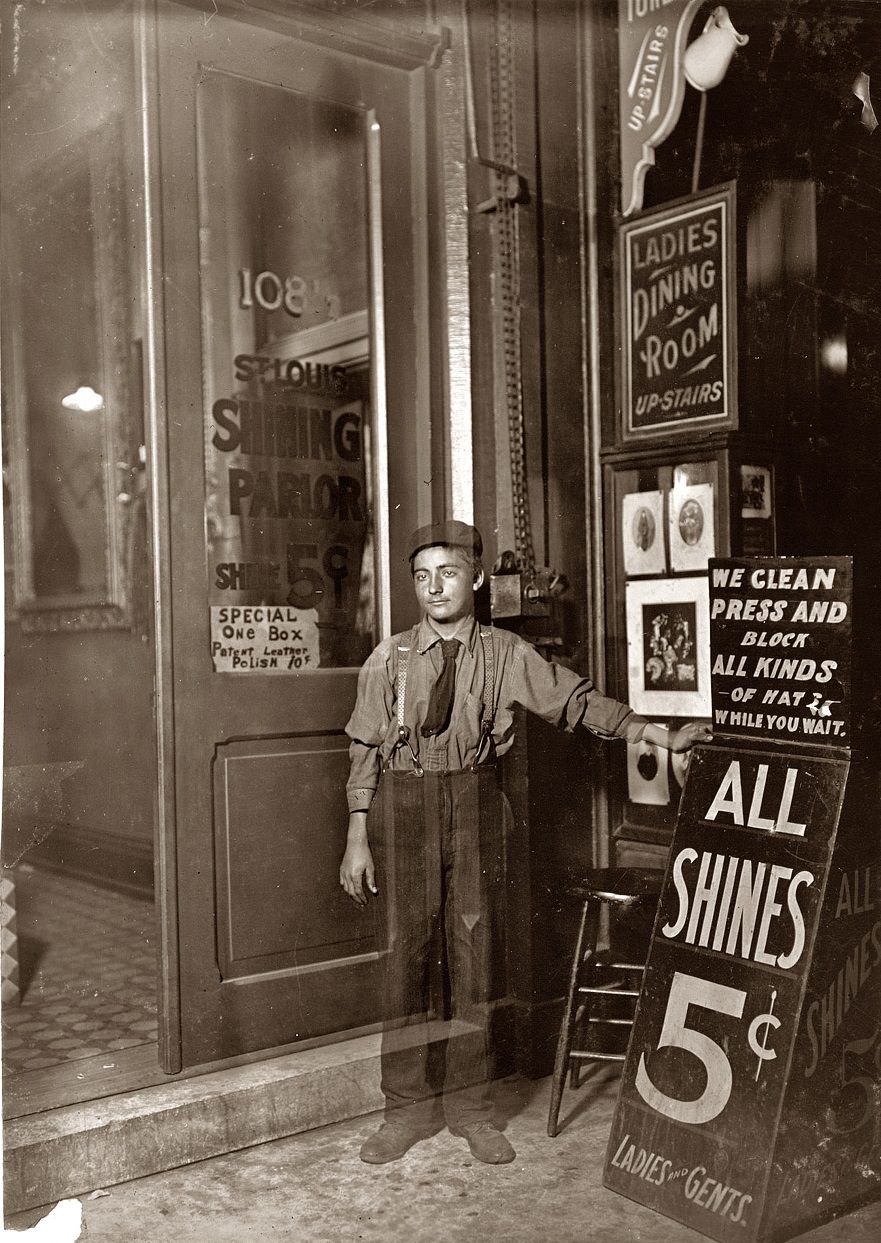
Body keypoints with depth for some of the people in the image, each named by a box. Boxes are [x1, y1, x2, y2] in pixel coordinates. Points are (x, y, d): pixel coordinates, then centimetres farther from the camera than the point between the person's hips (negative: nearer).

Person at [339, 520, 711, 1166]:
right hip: (402, 806, 0)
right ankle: (410, 1107, 19)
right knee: (404, 955, 3)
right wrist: (358, 840, 1)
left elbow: (578, 702, 3)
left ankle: (471, 1105, 21)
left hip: (476, 805, 1)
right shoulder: (389, 660, 1)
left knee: (476, 955, 5)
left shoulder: (507, 655, 2)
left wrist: (664, 736, -4)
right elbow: (366, 751, 3)